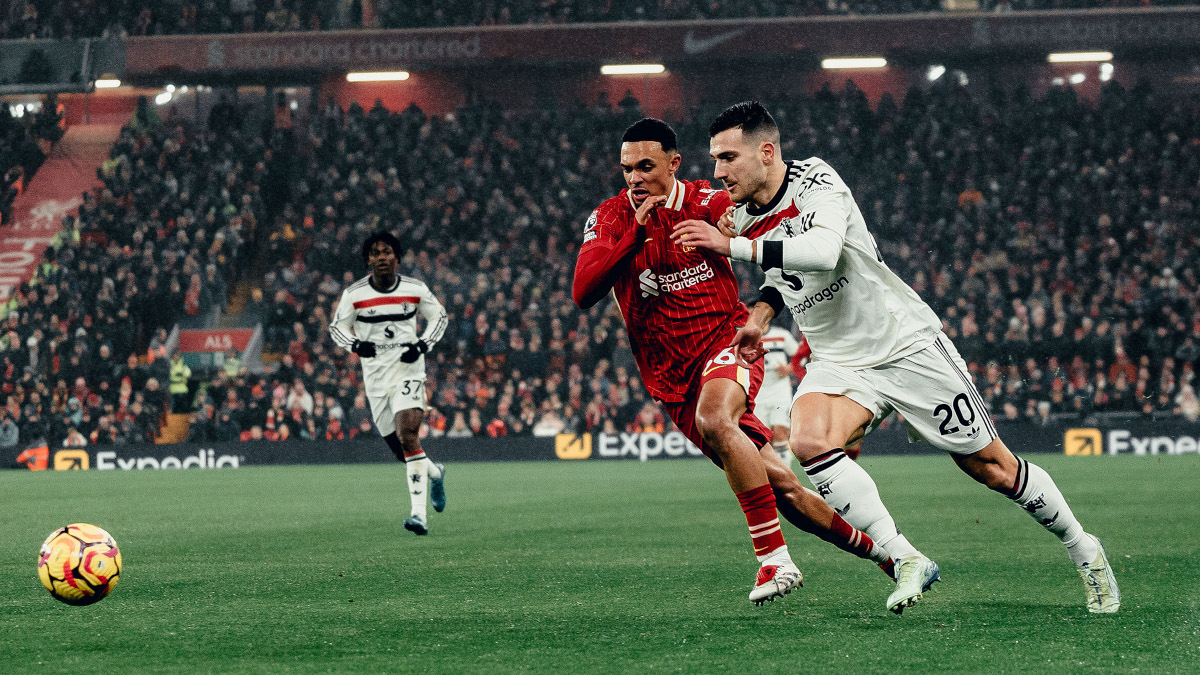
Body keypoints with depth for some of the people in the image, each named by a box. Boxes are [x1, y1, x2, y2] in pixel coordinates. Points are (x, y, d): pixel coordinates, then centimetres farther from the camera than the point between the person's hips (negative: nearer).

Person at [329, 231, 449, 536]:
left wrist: (422, 345, -5)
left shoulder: (415, 289, -1)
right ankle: (434, 473, 38)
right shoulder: (354, 294, -2)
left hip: (408, 368, -2)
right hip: (375, 372, 3)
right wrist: (356, 344, -13)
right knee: (400, 449, 4)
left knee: (408, 435, -22)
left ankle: (420, 513, -24)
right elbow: (336, 327, 8)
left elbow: (439, 317, 13)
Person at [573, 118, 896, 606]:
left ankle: (774, 557, -35)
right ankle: (885, 554, 20)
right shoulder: (609, 221, 0)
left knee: (714, 419, -38)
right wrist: (636, 233, -23)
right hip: (673, 382, 3)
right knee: (782, 488, 1)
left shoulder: (708, 204, -3)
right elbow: (582, 293, -14)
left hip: (726, 342, -3)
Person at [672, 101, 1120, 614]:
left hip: (908, 345, -5)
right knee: (808, 441, -26)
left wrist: (734, 246, -38)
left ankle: (1082, 548, 26)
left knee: (992, 468, 2)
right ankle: (907, 562, -20)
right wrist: (760, 315, 4)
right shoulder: (742, 218, 1)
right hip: (839, 362, 5)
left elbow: (822, 251, -40)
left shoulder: (817, 181, -19)